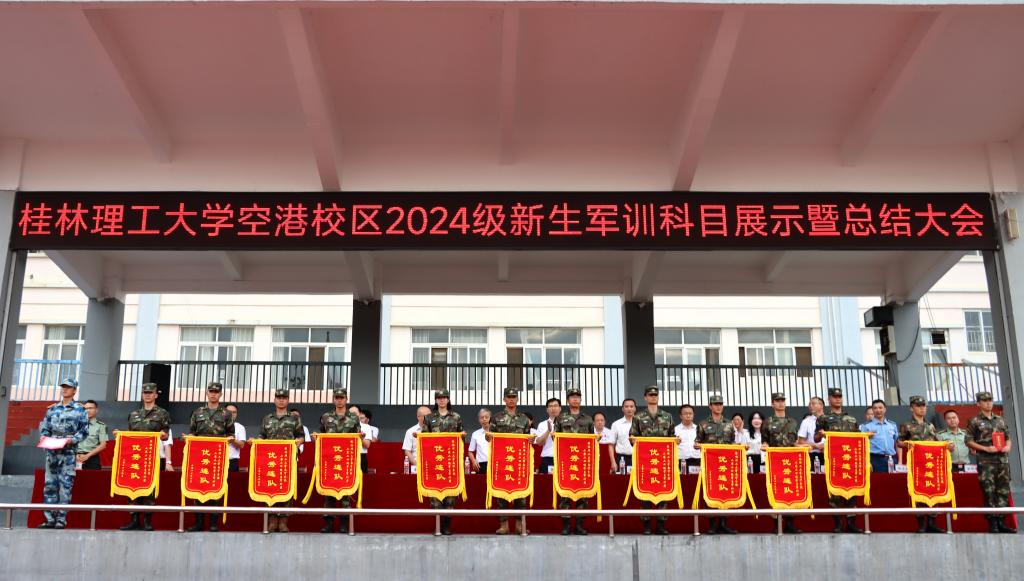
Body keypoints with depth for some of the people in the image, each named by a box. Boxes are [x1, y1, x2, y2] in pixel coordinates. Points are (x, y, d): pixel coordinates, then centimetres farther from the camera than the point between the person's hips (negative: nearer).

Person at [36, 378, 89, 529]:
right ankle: (50, 519, 8)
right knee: (49, 485, 4)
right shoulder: (52, 409, 15)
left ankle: (61, 519, -2)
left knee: (65, 486, -5)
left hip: (68, 453, -4)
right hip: (51, 452, 4)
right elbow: (44, 428, 15)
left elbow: (84, 432, -1)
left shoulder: (80, 410, 3)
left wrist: (71, 440, -16)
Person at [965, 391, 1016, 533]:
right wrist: (986, 449, -13)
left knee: (1003, 491, 4)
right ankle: (993, 524, -2)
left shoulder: (1000, 420, 15)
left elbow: (1008, 438, 20)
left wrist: (1008, 446, -2)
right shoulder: (974, 422, 1)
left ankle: (1001, 522, 11)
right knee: (989, 492, -6)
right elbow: (969, 441, -2)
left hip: (1002, 459, 5)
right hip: (986, 462, -5)